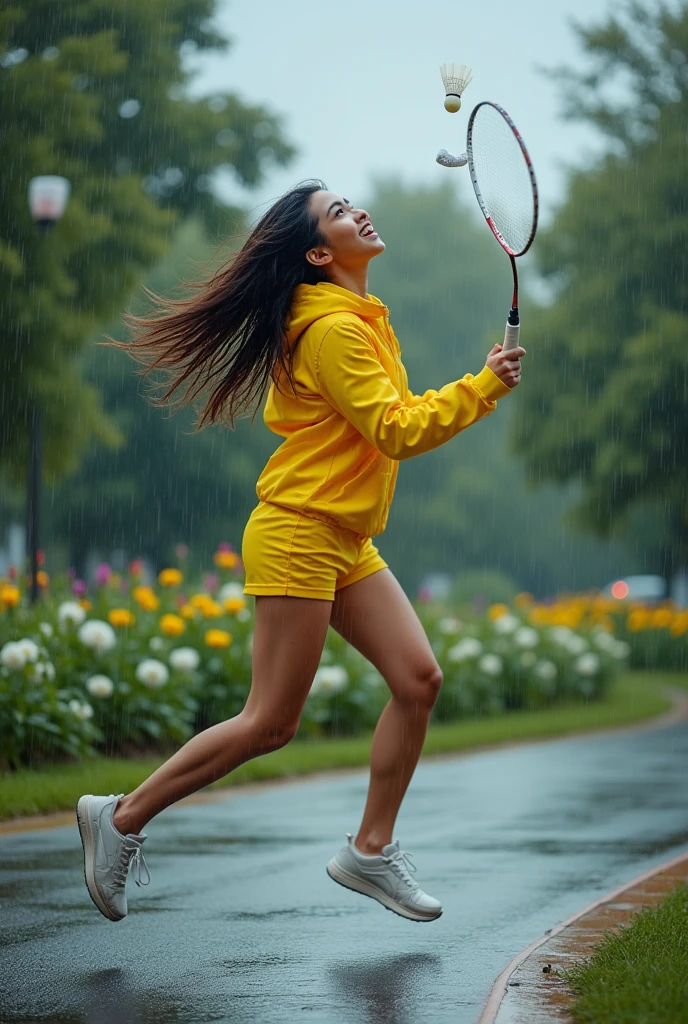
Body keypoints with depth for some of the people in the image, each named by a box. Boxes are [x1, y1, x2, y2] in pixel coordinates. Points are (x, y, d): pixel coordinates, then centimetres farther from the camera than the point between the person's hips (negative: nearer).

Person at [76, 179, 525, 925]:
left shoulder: (359, 317, 13)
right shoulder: (332, 329, -17)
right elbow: (398, 433, -21)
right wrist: (482, 388, -18)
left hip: (346, 543, 10)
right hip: (297, 536, -10)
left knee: (417, 678, 0)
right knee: (270, 723, -7)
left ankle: (370, 850, 9)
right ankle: (123, 817, 4)